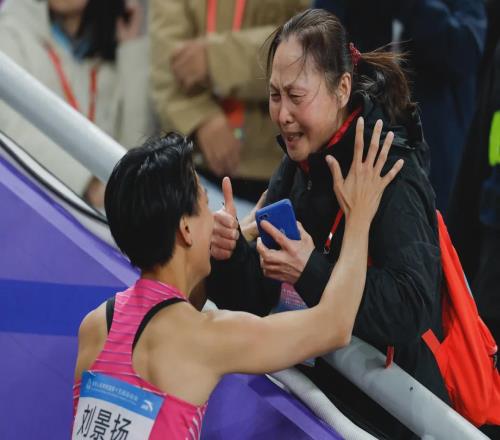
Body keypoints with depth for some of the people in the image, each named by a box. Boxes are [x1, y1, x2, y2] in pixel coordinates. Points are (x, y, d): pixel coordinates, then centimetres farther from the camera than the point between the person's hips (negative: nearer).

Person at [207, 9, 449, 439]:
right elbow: (258, 298, 3)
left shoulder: (394, 178, -18)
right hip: (316, 390, 7)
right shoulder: (297, 169, 4)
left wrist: (312, 270, -36)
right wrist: (229, 253, -17)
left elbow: (411, 311, -29)